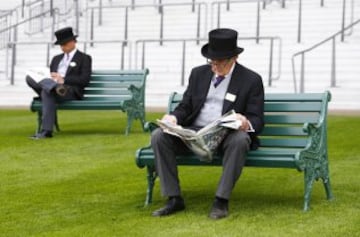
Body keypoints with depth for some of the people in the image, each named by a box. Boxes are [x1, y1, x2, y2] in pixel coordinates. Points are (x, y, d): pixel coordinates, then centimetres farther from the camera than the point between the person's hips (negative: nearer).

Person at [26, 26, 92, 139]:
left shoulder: (84, 58, 11)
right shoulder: (56, 58, 32)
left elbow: (84, 80, -3)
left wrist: (63, 79, -14)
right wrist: (50, 79, -2)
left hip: (72, 91, -6)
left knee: (47, 91, -39)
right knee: (30, 77, -25)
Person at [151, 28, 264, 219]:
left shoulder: (251, 80, 2)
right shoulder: (199, 74, 14)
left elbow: (257, 121, -2)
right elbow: (185, 107, 15)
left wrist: (246, 123, -27)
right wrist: (174, 117, -9)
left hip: (228, 134, -3)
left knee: (240, 139, -39)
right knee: (158, 136, -21)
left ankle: (221, 200, -28)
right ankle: (174, 199, -17)